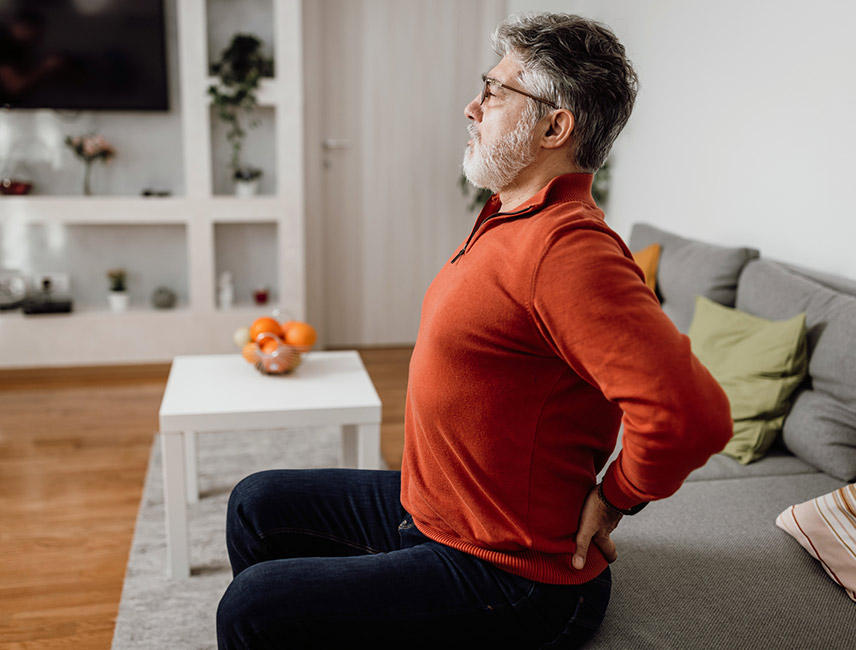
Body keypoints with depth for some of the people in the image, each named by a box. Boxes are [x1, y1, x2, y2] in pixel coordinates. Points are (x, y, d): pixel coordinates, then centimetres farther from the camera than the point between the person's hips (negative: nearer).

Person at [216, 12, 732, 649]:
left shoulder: (568, 249, -28)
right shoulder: (508, 220, 6)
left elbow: (693, 416, -36)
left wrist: (612, 499, -18)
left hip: (512, 583, -10)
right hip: (426, 507, 10)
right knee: (258, 504, 18)